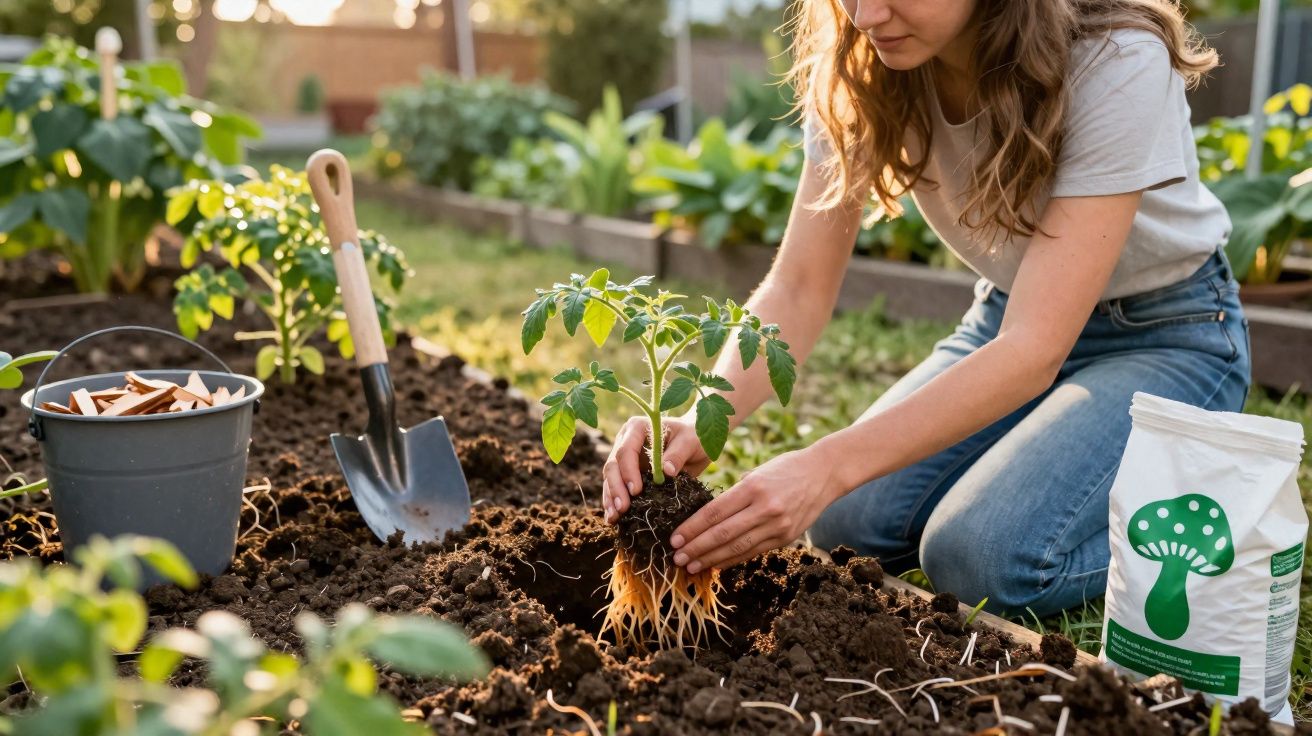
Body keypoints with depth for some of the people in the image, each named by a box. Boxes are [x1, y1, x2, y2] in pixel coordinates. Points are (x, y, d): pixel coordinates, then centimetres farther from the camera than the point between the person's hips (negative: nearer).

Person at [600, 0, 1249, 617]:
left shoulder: (1117, 61, -31)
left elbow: (1034, 350, -36)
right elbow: (798, 289, -17)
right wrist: (697, 418, -36)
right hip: (1009, 314, 5)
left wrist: (828, 466, -45)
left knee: (981, 556, -25)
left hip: (1167, 333, -4)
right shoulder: (861, 73, -16)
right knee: (847, 522, -13)